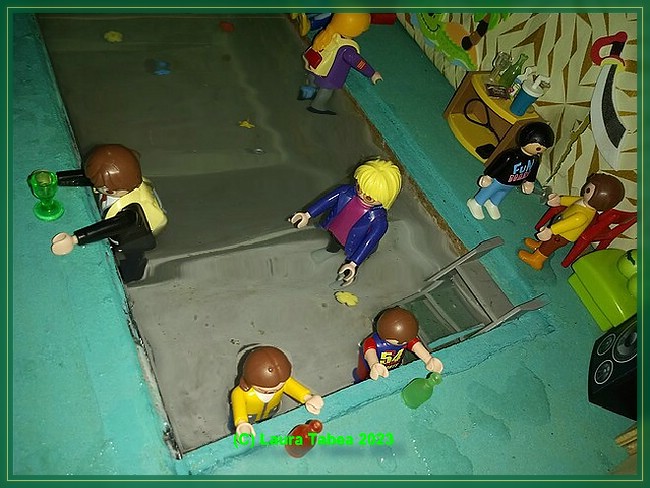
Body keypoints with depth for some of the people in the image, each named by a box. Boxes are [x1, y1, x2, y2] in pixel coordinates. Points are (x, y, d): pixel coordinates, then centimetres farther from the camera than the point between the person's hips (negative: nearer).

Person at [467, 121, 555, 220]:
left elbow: (533, 171, 0)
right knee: (487, 192, 19)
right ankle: (475, 203, 45)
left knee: (502, 194, 33)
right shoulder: (511, 156, -41)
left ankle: (493, 204, 61)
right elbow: (496, 165, -28)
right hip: (498, 181, -6)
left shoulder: (535, 158, -20)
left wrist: (529, 182, 14)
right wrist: (488, 177, -18)